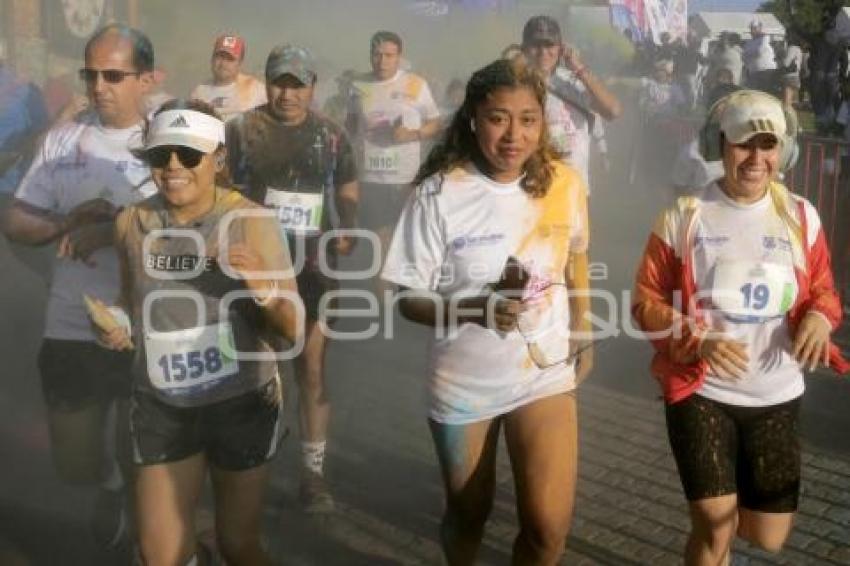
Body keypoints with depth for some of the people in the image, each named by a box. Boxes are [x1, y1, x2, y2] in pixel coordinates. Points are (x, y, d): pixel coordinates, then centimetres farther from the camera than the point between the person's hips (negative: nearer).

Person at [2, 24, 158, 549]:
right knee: (76, 463, 17)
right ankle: (110, 484, 52)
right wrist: (67, 223, -15)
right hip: (71, 329, 4)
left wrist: (112, 230, -25)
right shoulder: (63, 138, 4)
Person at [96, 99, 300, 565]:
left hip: (242, 403, -3)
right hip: (161, 406, 3)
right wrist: (118, 325, -6)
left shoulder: (252, 222, -14)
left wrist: (262, 287, -32)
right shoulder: (131, 222, -3)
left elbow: (290, 330, -13)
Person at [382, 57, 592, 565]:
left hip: (545, 373, 1)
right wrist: (477, 308, -30)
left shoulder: (565, 184, -8)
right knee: (468, 514, 18)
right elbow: (411, 299, -13)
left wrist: (582, 335, 14)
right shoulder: (439, 193, -17)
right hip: (463, 383, -1)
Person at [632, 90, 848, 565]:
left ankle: (723, 505, 45)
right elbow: (647, 303, -4)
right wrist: (699, 340, -21)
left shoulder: (801, 216, 1)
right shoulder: (685, 216, -7)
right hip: (701, 392, -3)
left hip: (777, 398, 3)